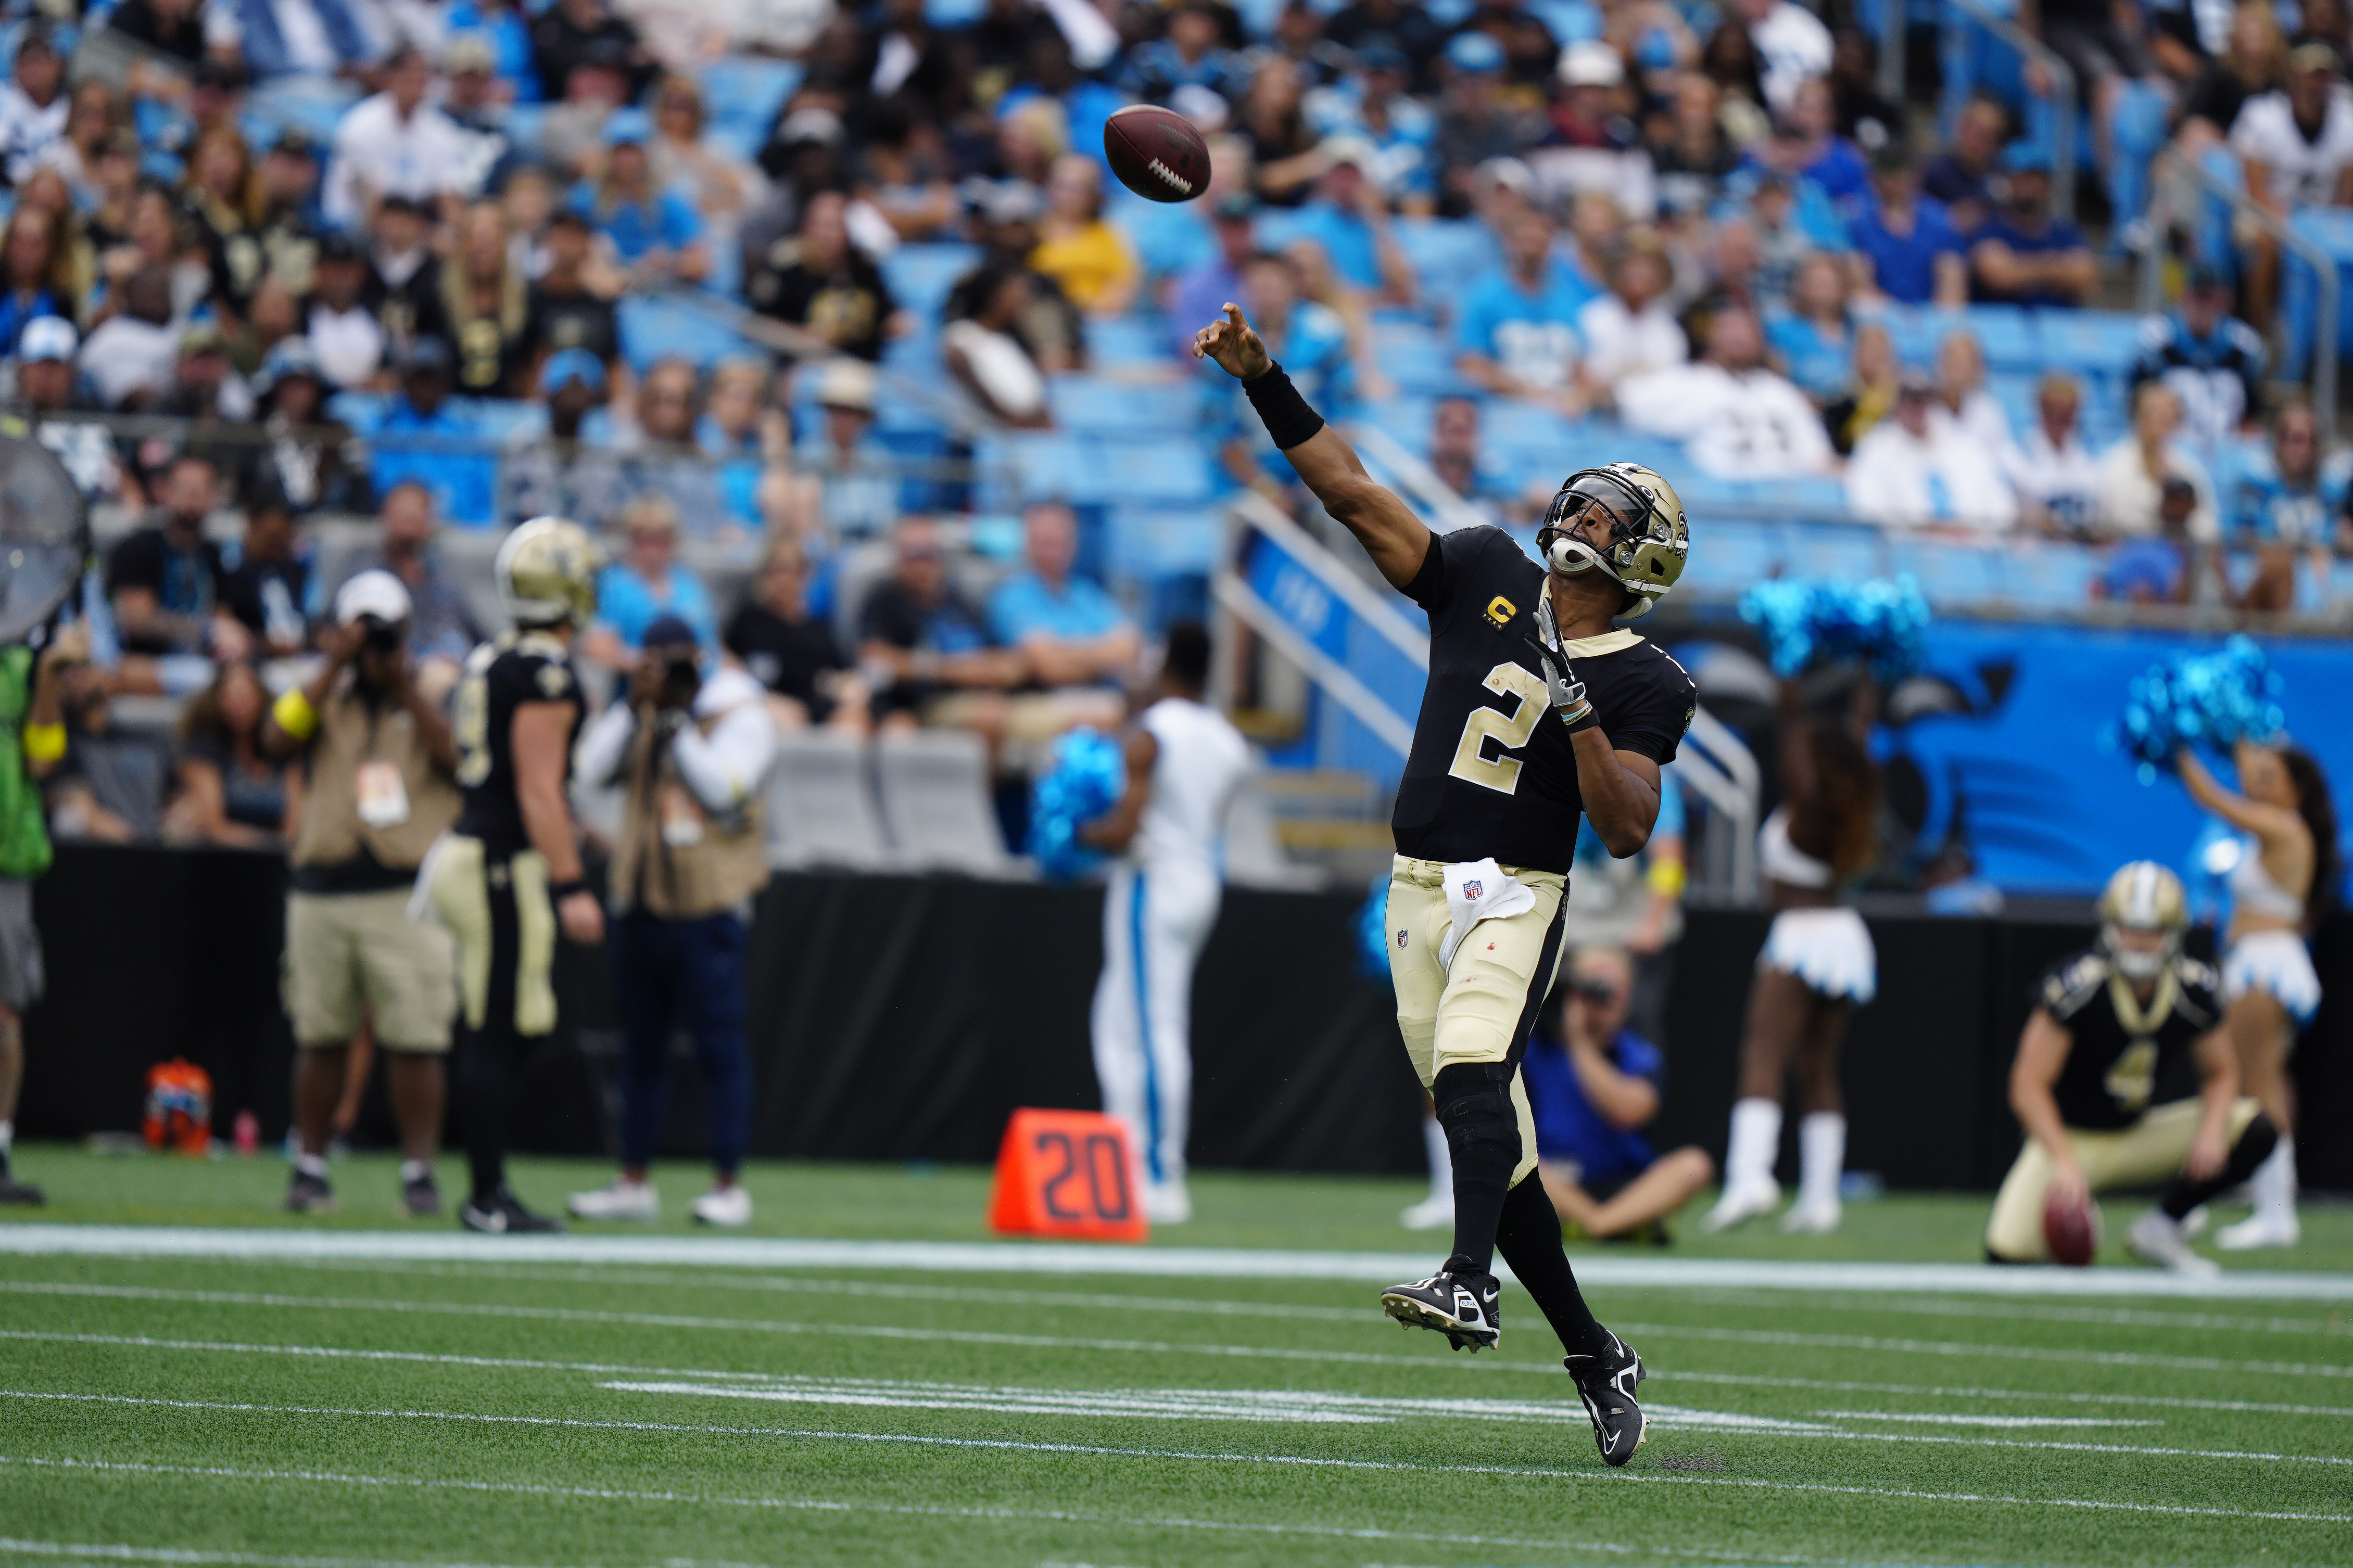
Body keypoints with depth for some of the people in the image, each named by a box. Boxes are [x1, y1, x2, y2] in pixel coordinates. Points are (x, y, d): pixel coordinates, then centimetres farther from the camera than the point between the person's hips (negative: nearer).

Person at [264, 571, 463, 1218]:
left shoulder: (432, 701, 8)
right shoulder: (319, 698, 11)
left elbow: (454, 754, -11)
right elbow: (278, 739, -9)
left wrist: (405, 683, -10)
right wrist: (335, 668, -10)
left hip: (408, 894, -1)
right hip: (322, 891, 2)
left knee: (416, 1040, -6)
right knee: (322, 1037, 7)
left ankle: (419, 1170, -1)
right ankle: (311, 1166, 15)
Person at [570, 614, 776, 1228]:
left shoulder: (739, 717, -4)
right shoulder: (638, 714, 12)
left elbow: (724, 789, -17)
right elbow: (595, 768, -2)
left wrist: (678, 722, -16)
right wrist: (635, 705, -9)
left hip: (707, 906, -6)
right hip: (642, 901, 6)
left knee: (720, 1044, -5)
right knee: (641, 1045, 11)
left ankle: (728, 1185, -1)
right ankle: (634, 1184, 18)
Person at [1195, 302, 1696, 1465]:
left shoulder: (1642, 685, -2)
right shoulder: (1486, 577, 7)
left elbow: (1627, 830, -11)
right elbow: (1349, 490, 4)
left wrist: (1575, 705, -19)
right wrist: (1262, 379, -5)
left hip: (1519, 897, -4)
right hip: (1421, 889, 4)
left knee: (1473, 1066, -32)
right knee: (1488, 1132, 5)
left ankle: (1471, 1283, -48)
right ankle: (1593, 1357, 14)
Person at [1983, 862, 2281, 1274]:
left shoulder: (2195, 990, -12)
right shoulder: (2077, 988, -25)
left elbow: (2220, 1073, 3)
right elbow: (2029, 1086, -23)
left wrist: (2212, 1131, -19)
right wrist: (2065, 1163, -35)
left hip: (2142, 1136, 4)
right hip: (2072, 1138, -4)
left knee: (2258, 1131, -15)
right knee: (2008, 1253, -25)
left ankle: (2161, 1228, -2)